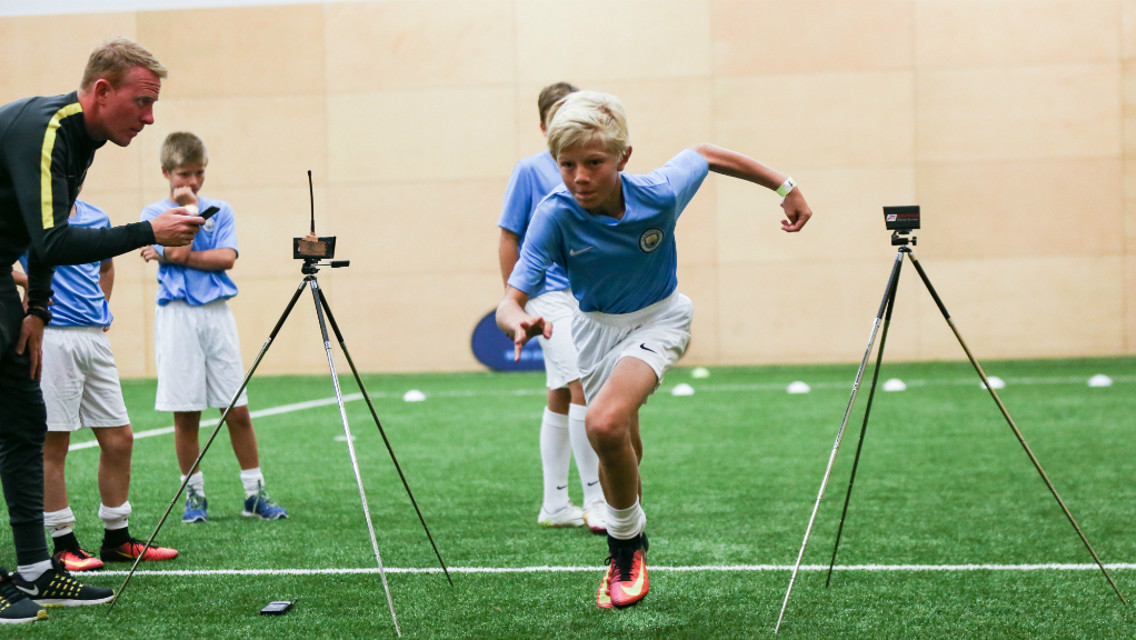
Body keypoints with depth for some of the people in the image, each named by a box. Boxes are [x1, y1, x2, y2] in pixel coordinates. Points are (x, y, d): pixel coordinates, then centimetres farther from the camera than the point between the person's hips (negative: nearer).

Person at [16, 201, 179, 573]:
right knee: (53, 444, -2)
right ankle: (64, 546, 7)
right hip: (52, 336, -6)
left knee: (119, 438, 7)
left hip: (95, 336, 6)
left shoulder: (97, 218, 14)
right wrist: (27, 283, -14)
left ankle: (117, 539, 18)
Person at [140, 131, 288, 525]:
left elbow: (227, 258, -5)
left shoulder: (220, 211, 10)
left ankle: (254, 493, 9)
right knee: (185, 413, 2)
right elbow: (178, 251, -13)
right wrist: (189, 209, -11)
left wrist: (172, 256, -8)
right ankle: (194, 495, 13)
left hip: (217, 313, 2)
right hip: (178, 316, -2)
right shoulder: (155, 214, 3)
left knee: (238, 410, 2)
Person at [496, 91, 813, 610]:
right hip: (595, 326, 2)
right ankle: (625, 550, 46)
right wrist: (518, 322, -57)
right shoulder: (555, 215, -28)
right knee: (621, 449, 17)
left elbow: (706, 155, -5)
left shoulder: (660, 195, -28)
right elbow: (510, 300, -32)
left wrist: (786, 187, 3)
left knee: (605, 424, -27)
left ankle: (628, 540, -3)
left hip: (658, 318, -2)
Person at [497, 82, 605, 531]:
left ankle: (555, 505, 17)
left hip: (590, 298, 5)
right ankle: (595, 501, -14)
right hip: (550, 296, -5)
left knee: (562, 397, 11)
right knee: (583, 386, -18)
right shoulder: (530, 171, -3)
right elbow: (508, 240, -1)